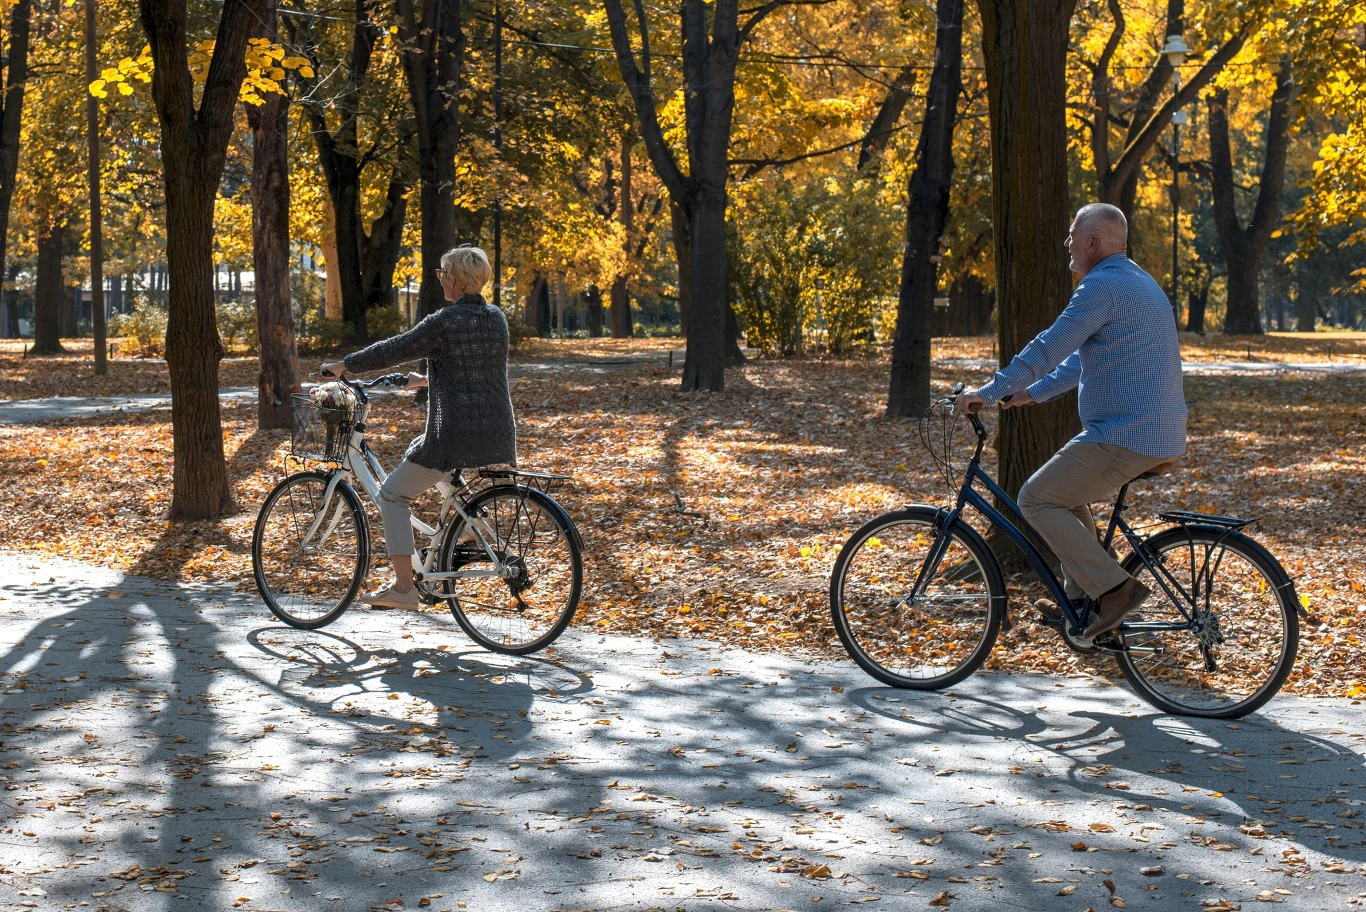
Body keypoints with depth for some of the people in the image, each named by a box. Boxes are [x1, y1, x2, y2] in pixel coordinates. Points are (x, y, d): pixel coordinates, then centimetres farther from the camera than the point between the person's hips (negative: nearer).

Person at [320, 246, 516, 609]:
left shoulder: (444, 322, -12)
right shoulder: (497, 319, 9)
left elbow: (392, 351, -7)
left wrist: (341, 366, 7)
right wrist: (426, 379, 36)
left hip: (456, 435, -7)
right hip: (499, 436, 7)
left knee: (392, 495, 7)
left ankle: (402, 588, 1)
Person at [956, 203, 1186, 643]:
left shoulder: (1104, 285, -14)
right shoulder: (1138, 282, 20)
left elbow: (1048, 349, -15)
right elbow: (1083, 357, 26)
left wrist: (989, 392, -6)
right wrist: (1032, 392, 25)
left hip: (1125, 436, -10)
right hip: (1160, 436, 10)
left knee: (1037, 499, -3)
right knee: (1067, 492, 24)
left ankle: (1114, 588, -8)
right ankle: (1080, 600, 24)